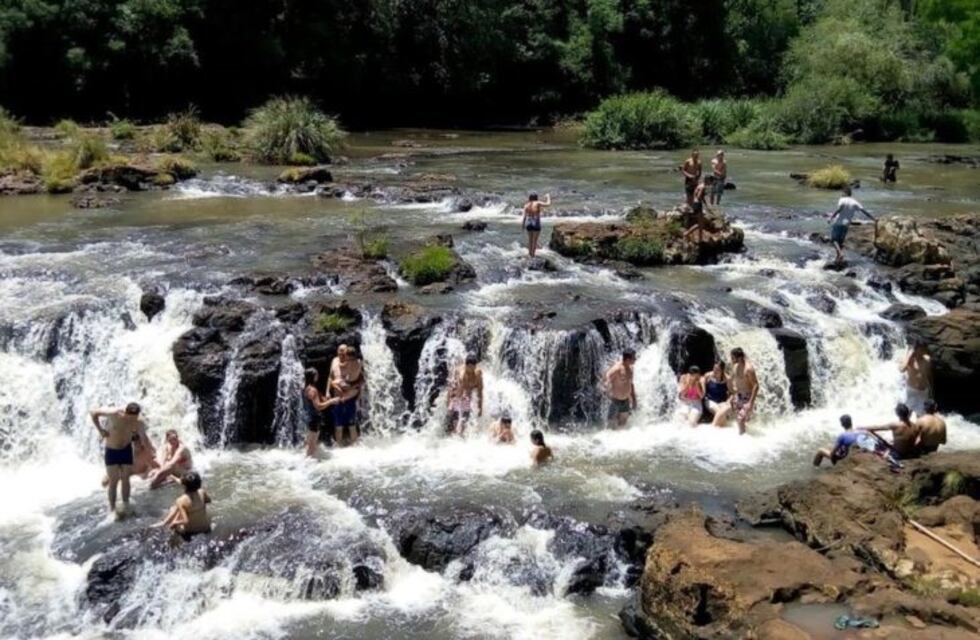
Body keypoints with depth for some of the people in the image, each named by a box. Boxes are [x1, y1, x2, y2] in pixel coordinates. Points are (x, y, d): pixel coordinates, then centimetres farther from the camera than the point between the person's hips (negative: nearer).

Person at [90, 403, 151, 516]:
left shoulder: (138, 423, -18)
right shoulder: (114, 414, -26)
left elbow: (145, 440, -10)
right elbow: (93, 413, -14)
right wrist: (100, 430, -17)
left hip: (126, 450, 2)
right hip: (111, 451, -2)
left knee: (125, 479, 8)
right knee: (114, 480, -3)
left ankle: (126, 507, 21)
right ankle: (112, 509, 5)